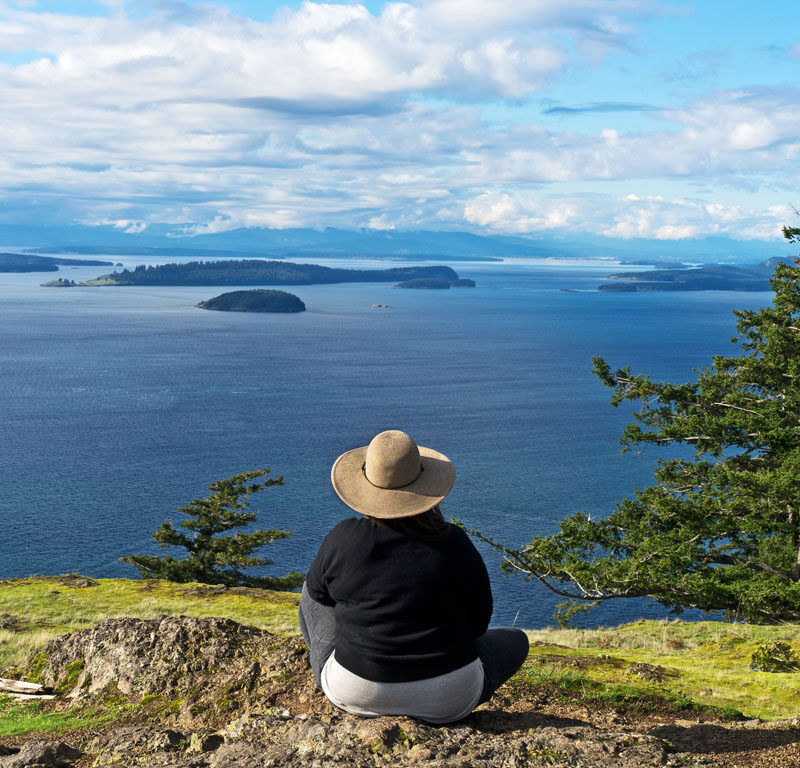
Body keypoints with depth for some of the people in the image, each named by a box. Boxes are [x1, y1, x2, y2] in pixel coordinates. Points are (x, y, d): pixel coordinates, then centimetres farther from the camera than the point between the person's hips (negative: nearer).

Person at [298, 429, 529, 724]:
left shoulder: (343, 539, -11)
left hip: (355, 694, 0)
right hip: (444, 702, 0)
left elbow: (319, 592, 9)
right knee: (514, 639, 28)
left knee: (310, 594, 26)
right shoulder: (456, 544, -10)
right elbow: (478, 623, 2)